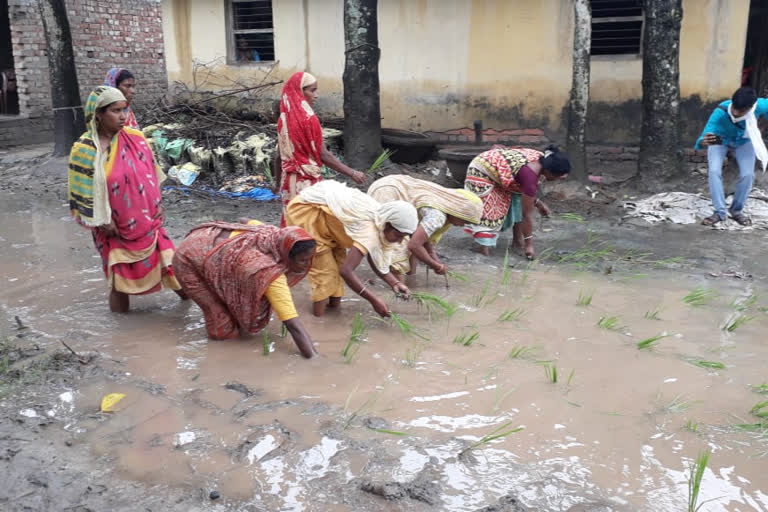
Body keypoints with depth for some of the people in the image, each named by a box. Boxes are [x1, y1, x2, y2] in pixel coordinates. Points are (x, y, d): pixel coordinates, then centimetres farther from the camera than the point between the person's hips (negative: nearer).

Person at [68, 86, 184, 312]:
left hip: (147, 220, 4)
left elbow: (151, 175, 8)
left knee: (167, 261, 9)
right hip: (116, 227, -4)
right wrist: (105, 223, -13)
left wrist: (158, 205, 6)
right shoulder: (84, 149, -16)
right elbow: (83, 194, -13)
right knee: (121, 277, 7)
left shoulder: (135, 138, -3)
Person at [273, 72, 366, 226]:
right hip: (308, 181, -7)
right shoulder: (308, 118, -16)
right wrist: (352, 173, -12)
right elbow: (323, 155, -16)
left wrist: (278, 181, 21)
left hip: (289, 180, 7)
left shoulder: (284, 118, 4)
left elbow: (278, 155, 9)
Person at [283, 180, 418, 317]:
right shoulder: (370, 230, -32)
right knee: (324, 271, -7)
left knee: (339, 261, 9)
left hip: (320, 210, 9)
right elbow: (346, 271, -38)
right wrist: (374, 300, -32)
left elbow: (374, 260, 6)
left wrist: (395, 283, -9)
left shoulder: (380, 220, -4)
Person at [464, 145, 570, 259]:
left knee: (519, 196, 3)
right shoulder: (530, 175, -33)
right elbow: (527, 214, -27)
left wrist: (538, 203, 5)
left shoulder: (541, 159, -10)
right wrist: (529, 244, -22)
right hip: (481, 172, -9)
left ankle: (518, 237, 8)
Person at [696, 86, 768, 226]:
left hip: (744, 141, 2)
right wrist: (704, 141, -71)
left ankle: (737, 210, 9)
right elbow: (702, 139, -47)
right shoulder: (720, 113, -43)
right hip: (720, 140, -2)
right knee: (714, 171, -21)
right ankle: (719, 212, -8)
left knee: (748, 174, -13)